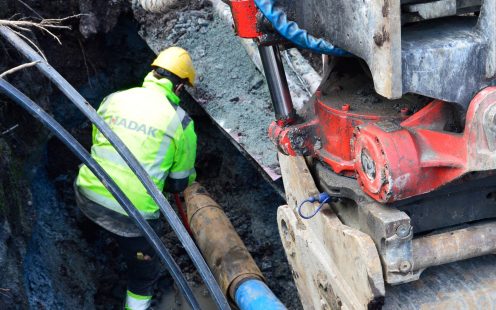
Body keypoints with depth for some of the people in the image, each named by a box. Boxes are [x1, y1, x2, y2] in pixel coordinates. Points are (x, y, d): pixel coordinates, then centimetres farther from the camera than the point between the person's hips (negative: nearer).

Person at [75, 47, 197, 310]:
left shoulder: (113, 99, 4)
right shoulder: (180, 121, -5)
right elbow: (180, 182, 4)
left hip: (88, 196, 4)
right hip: (132, 214, -4)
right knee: (144, 271, 19)